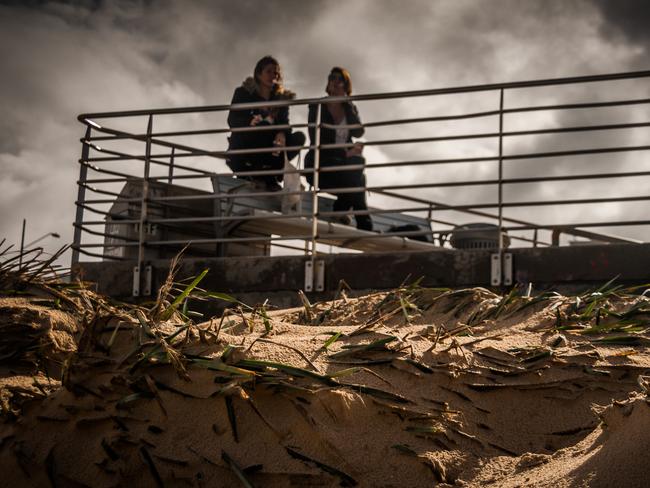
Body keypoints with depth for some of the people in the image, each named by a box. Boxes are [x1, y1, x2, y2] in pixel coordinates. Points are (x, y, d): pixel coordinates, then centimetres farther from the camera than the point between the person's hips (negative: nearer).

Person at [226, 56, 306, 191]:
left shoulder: (282, 97, 7)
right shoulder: (243, 92, -2)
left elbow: (284, 124, -5)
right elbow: (232, 121, -12)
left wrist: (282, 134, -30)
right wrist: (251, 122, -33)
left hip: (268, 150, 3)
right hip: (242, 153, -3)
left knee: (299, 137, -17)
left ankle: (269, 176, -15)